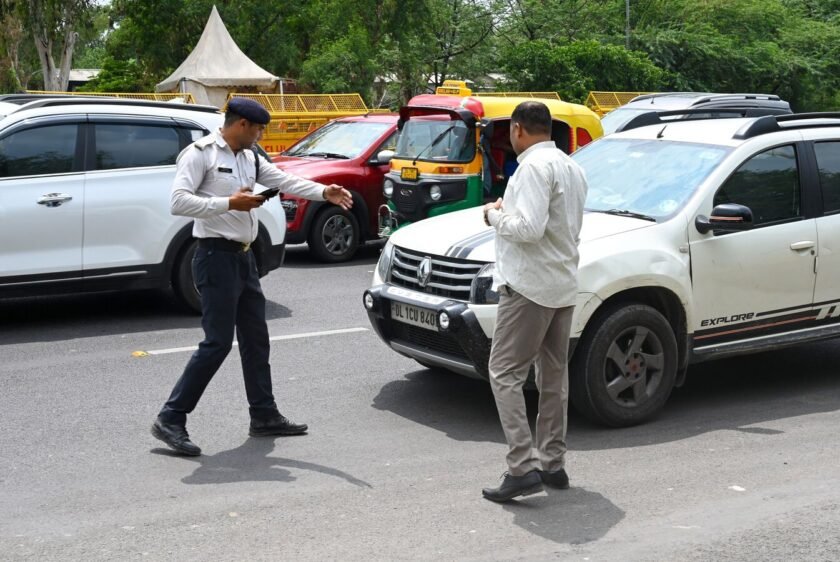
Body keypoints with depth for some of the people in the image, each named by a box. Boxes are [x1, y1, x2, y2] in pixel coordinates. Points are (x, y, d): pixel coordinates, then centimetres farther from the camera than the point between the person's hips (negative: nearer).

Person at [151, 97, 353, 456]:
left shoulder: (250, 158, 14)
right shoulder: (200, 154, -10)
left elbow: (284, 181, 9)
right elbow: (178, 202, -20)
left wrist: (324, 192, -5)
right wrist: (230, 203, -23)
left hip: (243, 257, 9)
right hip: (216, 256, -9)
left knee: (255, 338, 13)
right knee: (217, 343, -10)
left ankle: (264, 415, 23)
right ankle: (170, 419, -2)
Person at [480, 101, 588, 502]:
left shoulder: (534, 166, -14)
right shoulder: (571, 167, 16)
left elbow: (528, 228, -24)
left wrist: (495, 215, -6)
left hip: (529, 285, -10)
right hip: (563, 284, 10)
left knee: (505, 373, -6)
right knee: (554, 375, 14)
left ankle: (523, 467, -12)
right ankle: (553, 464, 21)